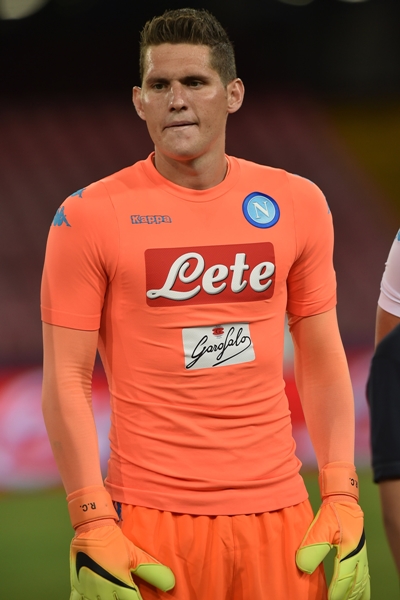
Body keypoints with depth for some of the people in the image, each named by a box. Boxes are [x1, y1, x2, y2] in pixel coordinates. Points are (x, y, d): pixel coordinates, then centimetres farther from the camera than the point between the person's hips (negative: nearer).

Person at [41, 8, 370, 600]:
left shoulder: (297, 204, 7)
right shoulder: (90, 216, -3)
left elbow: (323, 362, 12)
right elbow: (67, 380, -4)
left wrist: (343, 500, 3)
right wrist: (92, 525, -12)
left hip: (279, 517, 3)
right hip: (151, 523, -3)